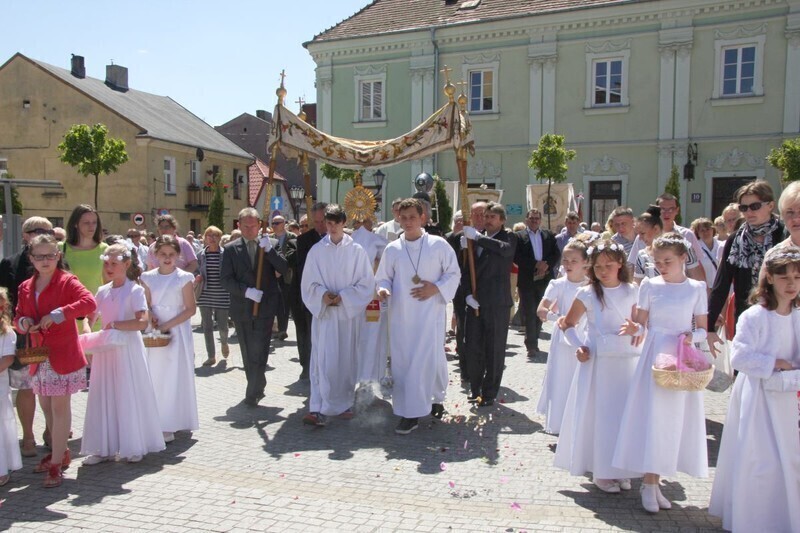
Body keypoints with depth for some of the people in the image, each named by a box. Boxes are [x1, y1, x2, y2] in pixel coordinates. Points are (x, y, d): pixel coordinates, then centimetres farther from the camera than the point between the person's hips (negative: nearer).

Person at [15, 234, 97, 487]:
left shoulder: (67, 281, -8)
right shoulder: (25, 287, 10)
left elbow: (89, 303, -23)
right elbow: (18, 318, 15)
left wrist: (56, 315, -26)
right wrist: (23, 322, -8)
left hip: (63, 354, -6)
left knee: (60, 407, -4)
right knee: (46, 406, 16)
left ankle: (56, 464, 3)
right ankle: (61, 452, 33)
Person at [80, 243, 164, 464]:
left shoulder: (135, 290, -9)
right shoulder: (102, 291, 9)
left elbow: (143, 322, -19)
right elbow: (90, 317, 10)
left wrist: (114, 324, -15)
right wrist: (87, 336, -9)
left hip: (127, 350, -5)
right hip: (105, 350, 6)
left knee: (129, 396, 2)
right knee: (104, 397, 9)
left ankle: (134, 447, 15)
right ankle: (104, 447, 19)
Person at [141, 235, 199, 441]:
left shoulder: (183, 278, -7)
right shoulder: (149, 277, 5)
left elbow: (190, 309, -9)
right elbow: (147, 305, 12)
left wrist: (168, 325, -16)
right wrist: (151, 317, -9)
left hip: (177, 333, -4)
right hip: (156, 334, 4)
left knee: (175, 376, -1)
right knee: (156, 376, 6)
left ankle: (171, 425, 7)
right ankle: (157, 422, 18)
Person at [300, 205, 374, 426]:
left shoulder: (356, 250, 0)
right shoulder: (316, 251, 3)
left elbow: (366, 283, -1)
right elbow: (309, 284, 4)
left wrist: (343, 297, -12)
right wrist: (323, 295, -14)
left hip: (348, 312, 0)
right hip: (323, 312, 0)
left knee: (346, 359, 7)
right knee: (322, 359, -5)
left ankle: (345, 404, 21)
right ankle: (319, 409, -5)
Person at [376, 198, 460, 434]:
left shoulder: (439, 245, -1)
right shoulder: (392, 249, 6)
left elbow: (453, 273, 4)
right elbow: (383, 278, 10)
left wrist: (436, 288, -12)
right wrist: (383, 290, -12)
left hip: (429, 312, -2)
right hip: (401, 315, 3)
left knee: (428, 359, -6)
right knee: (402, 361, 4)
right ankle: (407, 411, 17)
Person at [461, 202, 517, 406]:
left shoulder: (509, 237, 1)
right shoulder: (475, 239, 11)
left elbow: (505, 249, -24)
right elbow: (466, 268, 10)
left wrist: (477, 237, -24)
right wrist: (467, 293, -4)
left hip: (497, 304, -4)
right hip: (475, 302, 4)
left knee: (494, 351, 3)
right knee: (472, 347, 8)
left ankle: (489, 393, 16)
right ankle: (475, 388, 26)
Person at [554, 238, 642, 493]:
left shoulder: (631, 291, 3)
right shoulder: (587, 294, -5)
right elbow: (567, 324, 4)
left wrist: (635, 329, -8)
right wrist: (579, 346, -9)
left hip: (627, 361, 3)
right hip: (598, 362, -3)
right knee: (599, 415, 1)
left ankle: (621, 470, 22)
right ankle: (601, 472, 14)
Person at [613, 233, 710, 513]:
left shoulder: (696, 288, 3)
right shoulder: (649, 285, 2)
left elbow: (703, 329, 5)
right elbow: (641, 324, 3)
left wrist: (692, 336, -16)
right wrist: (634, 328, -19)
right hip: (654, 355, -1)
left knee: (676, 419, 5)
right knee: (652, 416, -2)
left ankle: (653, 482, 18)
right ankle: (650, 484, 8)